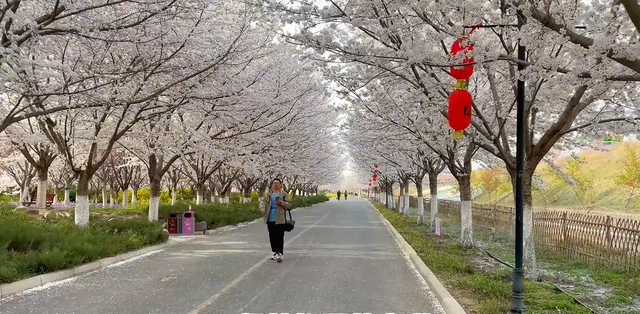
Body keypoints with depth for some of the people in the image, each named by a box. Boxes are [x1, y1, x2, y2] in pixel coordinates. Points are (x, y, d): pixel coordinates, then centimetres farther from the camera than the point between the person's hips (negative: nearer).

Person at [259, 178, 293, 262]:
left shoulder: (284, 195, 2)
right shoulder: (268, 194, 12)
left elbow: (289, 205, -4)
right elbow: (262, 202, 8)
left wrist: (281, 202, -19)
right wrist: (263, 209, -13)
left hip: (279, 220, -4)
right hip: (270, 220, 4)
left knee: (280, 237, -4)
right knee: (272, 237, 10)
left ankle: (280, 253, -1)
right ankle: (275, 252, 22)